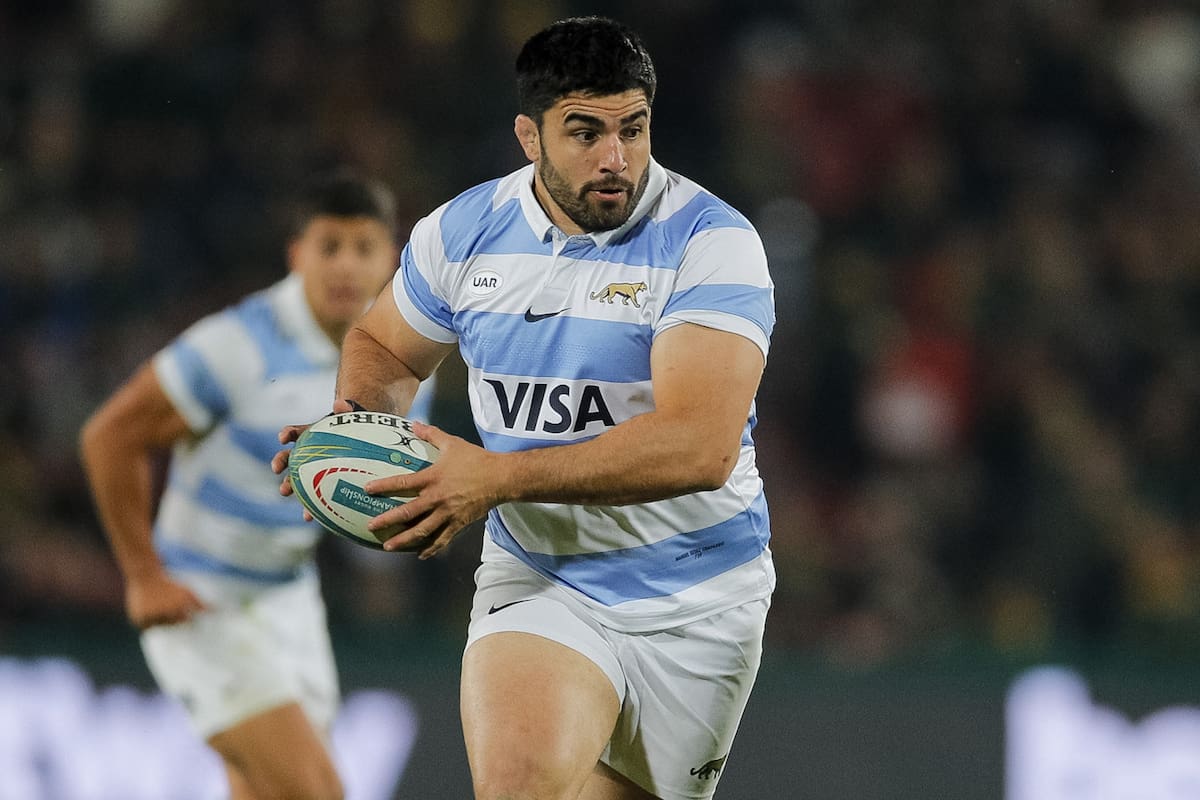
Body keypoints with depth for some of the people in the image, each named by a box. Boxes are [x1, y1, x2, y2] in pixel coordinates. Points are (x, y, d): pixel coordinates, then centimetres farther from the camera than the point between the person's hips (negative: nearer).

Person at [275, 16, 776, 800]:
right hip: (537, 581, 1)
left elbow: (700, 447, -27)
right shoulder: (463, 232, -1)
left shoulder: (711, 242, -16)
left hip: (695, 606, -1)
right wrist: (360, 419, -4)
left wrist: (498, 477, -30)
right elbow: (383, 347, 21)